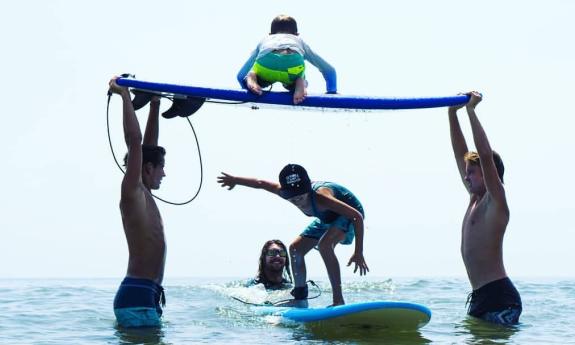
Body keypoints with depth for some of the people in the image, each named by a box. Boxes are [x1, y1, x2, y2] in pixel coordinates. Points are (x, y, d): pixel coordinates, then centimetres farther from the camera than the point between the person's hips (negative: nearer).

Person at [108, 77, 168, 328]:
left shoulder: (143, 195, 17)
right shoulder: (132, 193, -7)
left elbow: (148, 145, 24)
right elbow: (134, 141, -15)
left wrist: (155, 105, 26)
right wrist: (125, 96, -10)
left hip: (146, 295, 9)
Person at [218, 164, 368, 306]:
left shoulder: (320, 197, -42)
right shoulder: (286, 191, -22)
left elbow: (357, 215, -40)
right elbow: (261, 183, -2)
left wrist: (358, 253, -42)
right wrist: (235, 180, 11)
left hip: (349, 214, -8)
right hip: (327, 218, 8)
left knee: (325, 244, -32)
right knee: (295, 248, 3)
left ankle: (338, 301, -29)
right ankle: (300, 299, 16)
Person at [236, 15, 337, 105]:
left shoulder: (264, 40, 41)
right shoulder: (299, 41, 41)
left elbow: (240, 75, 39)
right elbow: (329, 70, 39)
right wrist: (332, 93, 49)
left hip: (265, 64, 0)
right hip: (294, 63, 0)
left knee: (260, 80, 36)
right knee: (290, 84, 36)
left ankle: (252, 78, 0)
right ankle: (299, 83, -1)